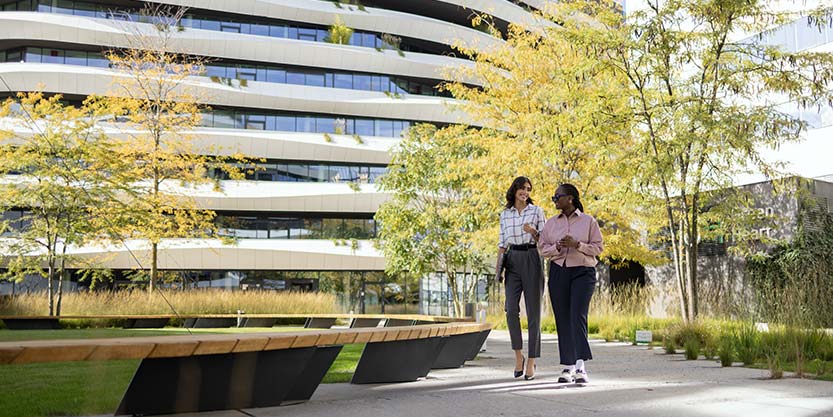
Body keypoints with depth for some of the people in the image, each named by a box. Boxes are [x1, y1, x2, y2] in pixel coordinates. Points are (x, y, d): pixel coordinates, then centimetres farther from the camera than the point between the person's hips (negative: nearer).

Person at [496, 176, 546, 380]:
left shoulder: (536, 211, 5)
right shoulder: (505, 214, 13)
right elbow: (502, 243, 14)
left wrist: (533, 232, -15)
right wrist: (497, 268, 7)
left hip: (532, 260, -2)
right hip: (512, 261, 2)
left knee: (533, 312, -2)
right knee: (511, 310, -12)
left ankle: (531, 362, 4)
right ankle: (518, 356, 5)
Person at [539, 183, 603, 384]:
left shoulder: (588, 221, 2)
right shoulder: (551, 223, 12)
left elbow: (598, 247, 0)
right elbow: (543, 248, 10)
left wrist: (577, 244, -15)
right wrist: (557, 248, -10)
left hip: (583, 272, -3)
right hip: (558, 272, 4)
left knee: (578, 316, -17)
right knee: (563, 320, 2)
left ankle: (581, 367, -22)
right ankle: (568, 367, 9)